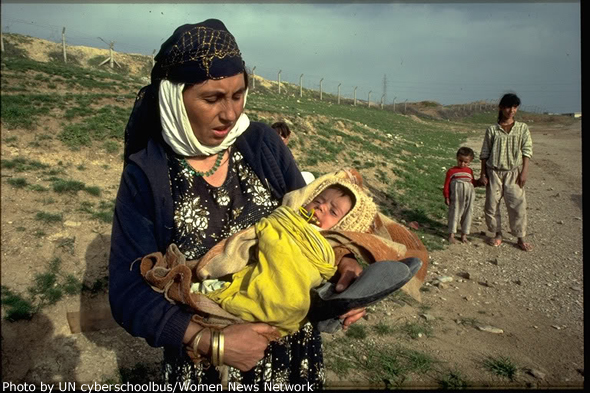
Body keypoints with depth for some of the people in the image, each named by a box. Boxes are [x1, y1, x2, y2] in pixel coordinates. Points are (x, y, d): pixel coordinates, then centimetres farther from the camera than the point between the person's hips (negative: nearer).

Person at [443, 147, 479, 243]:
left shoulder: (469, 171, 13)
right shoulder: (451, 171, 0)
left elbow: (473, 182, 24)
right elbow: (446, 185, -1)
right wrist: (446, 197, -6)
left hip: (469, 196, 4)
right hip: (456, 197, -4)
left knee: (467, 213, 9)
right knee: (454, 213, 4)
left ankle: (464, 234, 21)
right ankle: (451, 234, 13)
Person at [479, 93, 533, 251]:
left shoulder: (522, 128, 4)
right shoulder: (492, 130, 3)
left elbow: (527, 151, 1)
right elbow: (484, 153, 4)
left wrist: (524, 172, -8)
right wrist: (483, 174, 1)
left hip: (513, 172, -1)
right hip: (494, 172, 1)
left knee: (518, 205, -5)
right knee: (491, 205, 4)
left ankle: (521, 239, 7)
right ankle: (497, 234, 21)